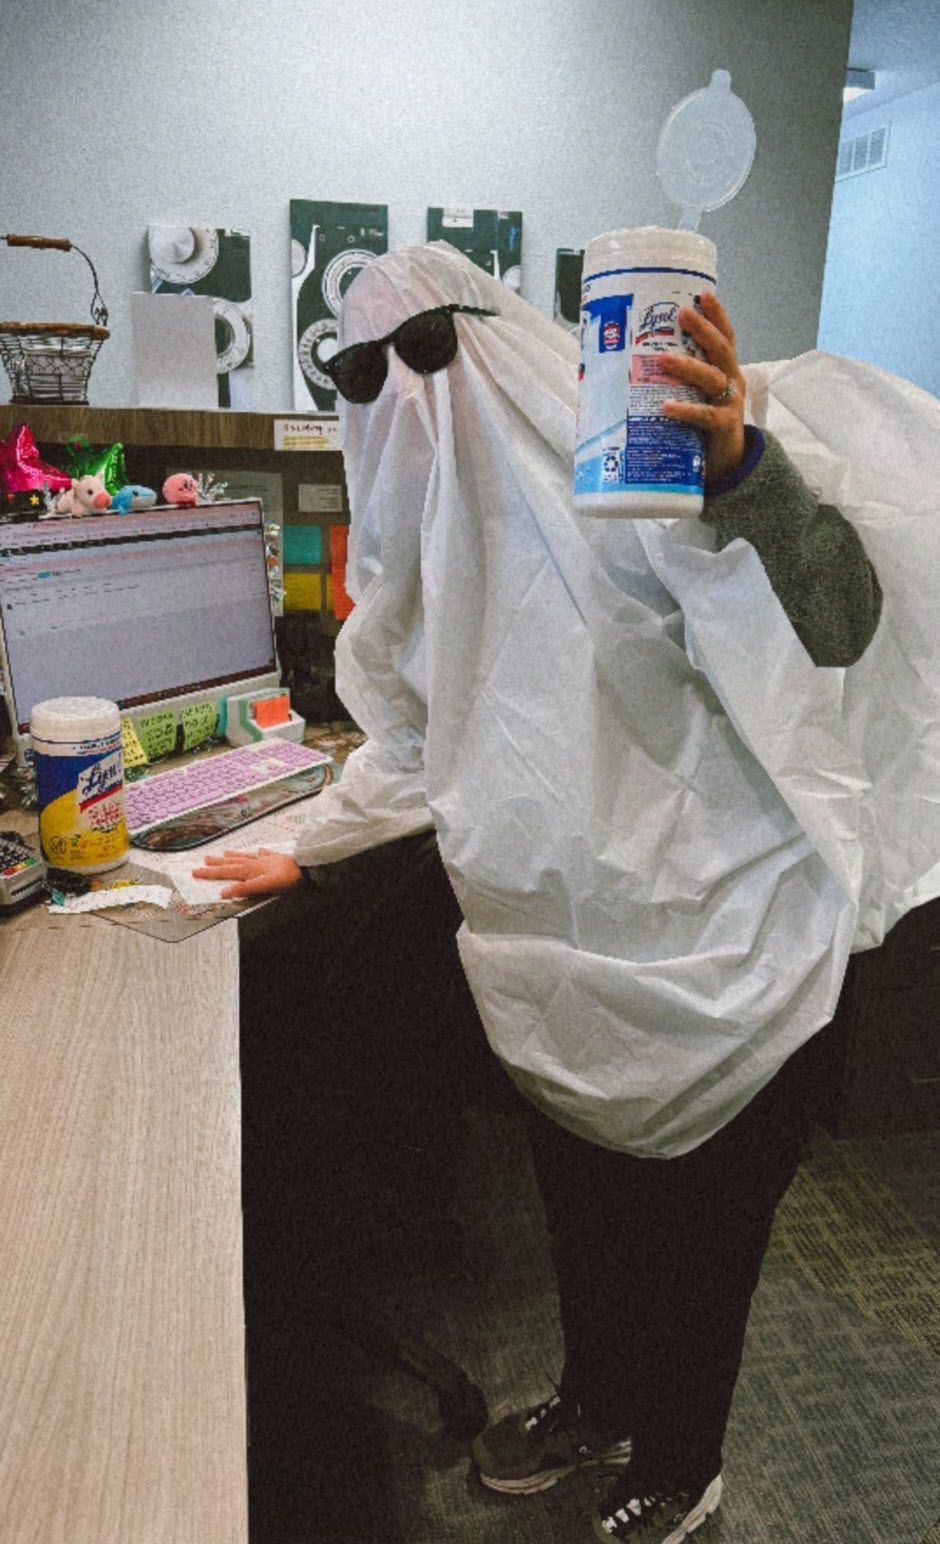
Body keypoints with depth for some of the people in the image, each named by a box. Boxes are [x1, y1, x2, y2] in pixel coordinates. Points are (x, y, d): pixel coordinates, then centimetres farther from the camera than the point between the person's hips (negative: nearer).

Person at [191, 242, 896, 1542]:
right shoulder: (427, 542, 9)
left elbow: (837, 624, -28)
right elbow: (416, 742, 20)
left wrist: (740, 466, -45)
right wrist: (303, 851, 22)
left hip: (721, 967, -5)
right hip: (560, 964, 6)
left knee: (697, 1244, 16)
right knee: (586, 1220, 25)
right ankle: (598, 1402, 54)